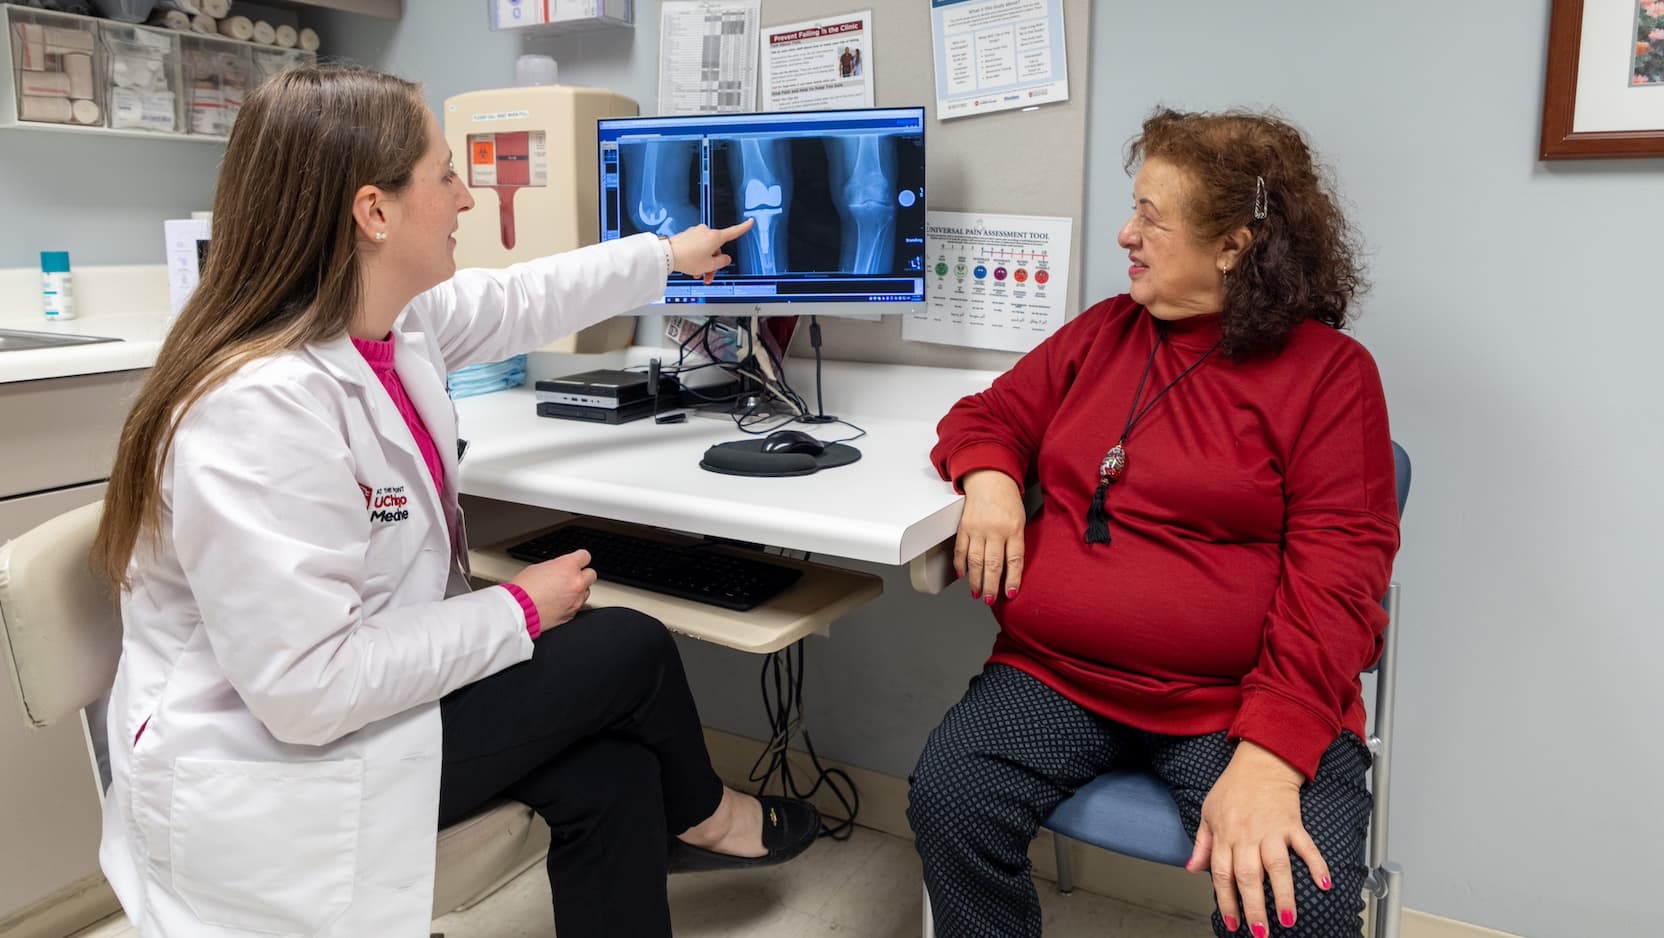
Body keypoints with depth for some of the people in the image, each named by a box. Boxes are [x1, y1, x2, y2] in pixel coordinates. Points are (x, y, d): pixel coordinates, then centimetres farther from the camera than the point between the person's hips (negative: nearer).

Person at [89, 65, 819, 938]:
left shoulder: (393, 320, -5)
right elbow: (308, 689, -30)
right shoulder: (260, 410, -31)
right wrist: (518, 610, -20)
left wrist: (669, 254, 26)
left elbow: (525, 297, 15)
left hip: (365, 688, 8)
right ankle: (699, 816, 26)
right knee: (629, 650, -5)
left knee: (610, 768, -6)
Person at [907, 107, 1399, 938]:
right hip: (1055, 678, 3)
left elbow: (1334, 580, -8)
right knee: (947, 803, -23)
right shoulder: (1103, 332, 13)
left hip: (1238, 703, -3)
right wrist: (989, 476, -5)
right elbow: (989, 416, 21)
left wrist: (1267, 760, -21)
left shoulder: (1328, 373, -1)